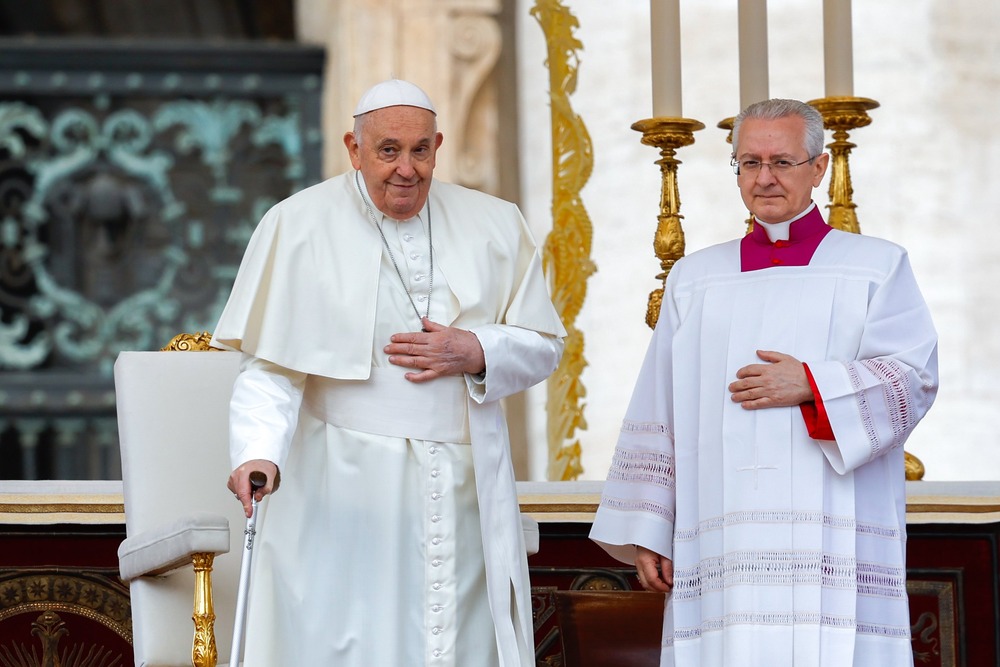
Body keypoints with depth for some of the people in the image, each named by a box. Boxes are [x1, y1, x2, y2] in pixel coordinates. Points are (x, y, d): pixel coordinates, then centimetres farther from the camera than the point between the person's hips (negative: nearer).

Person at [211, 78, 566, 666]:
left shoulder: (494, 227, 8)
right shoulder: (299, 227, -1)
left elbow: (544, 346, 12)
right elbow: (270, 366, -7)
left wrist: (475, 353, -8)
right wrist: (258, 453, -23)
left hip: (464, 495, 3)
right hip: (346, 494, -3)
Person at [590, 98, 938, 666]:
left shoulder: (876, 268, 10)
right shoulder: (696, 279, 17)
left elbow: (915, 377, -1)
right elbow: (658, 416, 13)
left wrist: (812, 386, -13)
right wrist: (645, 532, 6)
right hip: (724, 532, 2)